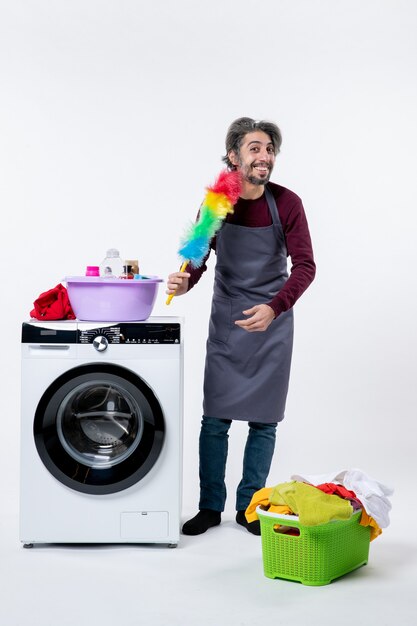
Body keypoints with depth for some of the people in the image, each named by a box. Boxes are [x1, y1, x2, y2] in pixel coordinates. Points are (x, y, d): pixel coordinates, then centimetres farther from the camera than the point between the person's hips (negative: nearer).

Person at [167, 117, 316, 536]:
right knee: (215, 418, 2)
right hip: (226, 322, 1)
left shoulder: (286, 203, -11)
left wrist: (274, 307, -31)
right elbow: (198, 259, -4)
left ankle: (249, 507, 18)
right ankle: (210, 506, 15)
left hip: (271, 322, 0)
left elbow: (304, 266, -16)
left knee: (264, 420, 4)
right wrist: (184, 281, -28)